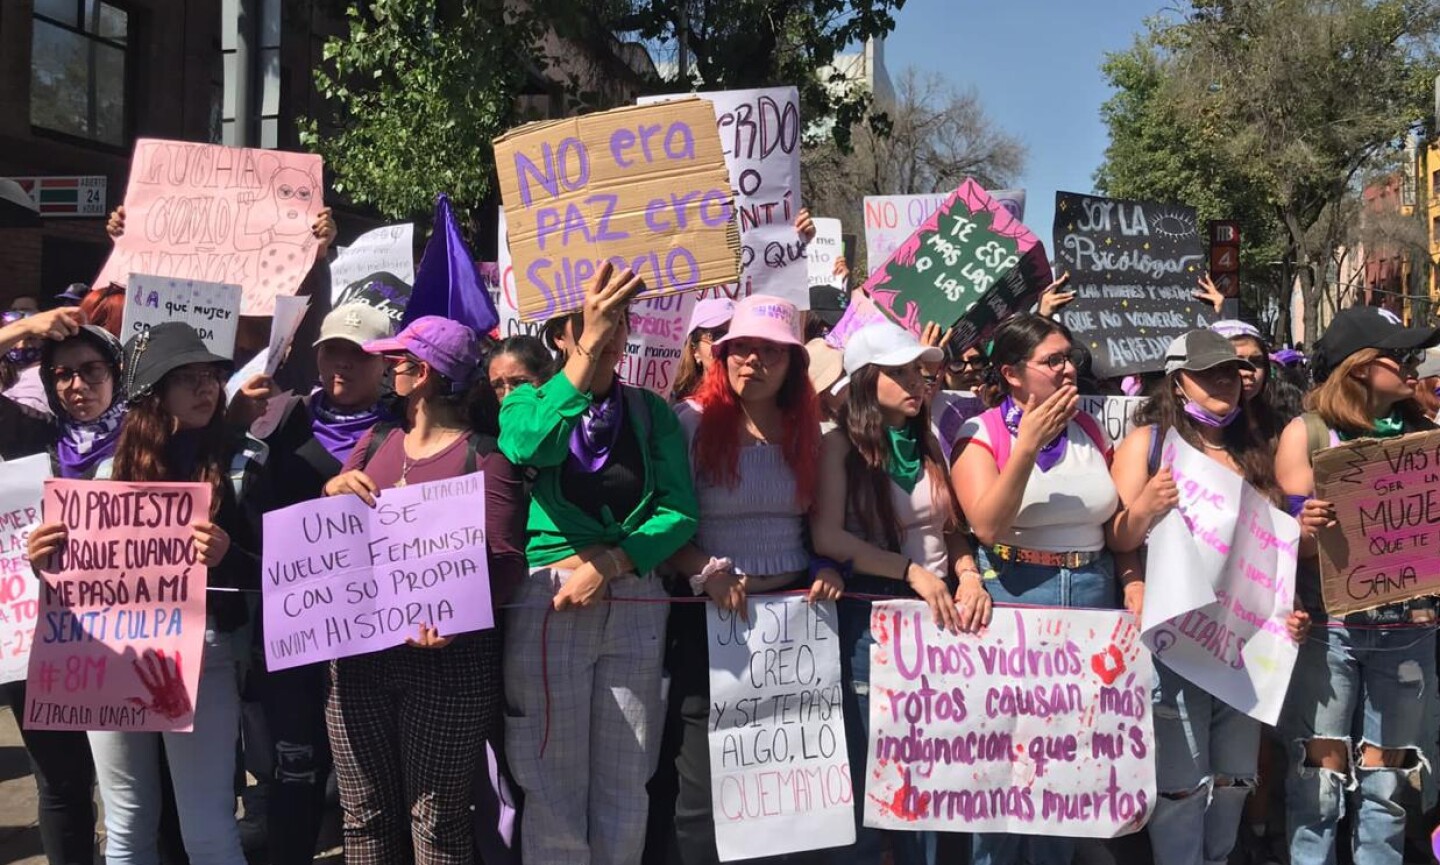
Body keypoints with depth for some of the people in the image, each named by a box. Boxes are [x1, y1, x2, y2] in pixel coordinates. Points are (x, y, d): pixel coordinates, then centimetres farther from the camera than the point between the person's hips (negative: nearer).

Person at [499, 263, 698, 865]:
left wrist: (607, 563, -14)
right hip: (548, 602, -2)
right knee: (554, 792, 1)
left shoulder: (651, 412, 11)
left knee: (626, 791, 7)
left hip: (635, 603, 2)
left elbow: (680, 510, 0)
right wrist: (589, 349, -25)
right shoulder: (529, 402, 6)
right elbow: (530, 445, -19)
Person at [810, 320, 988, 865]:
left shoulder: (927, 442, 11)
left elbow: (951, 529, 15)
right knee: (869, 769, 2)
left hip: (940, 615, 5)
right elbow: (826, 536, -14)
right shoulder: (841, 445, -6)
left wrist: (968, 575, -5)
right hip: (871, 615, -5)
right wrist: (912, 572, -18)